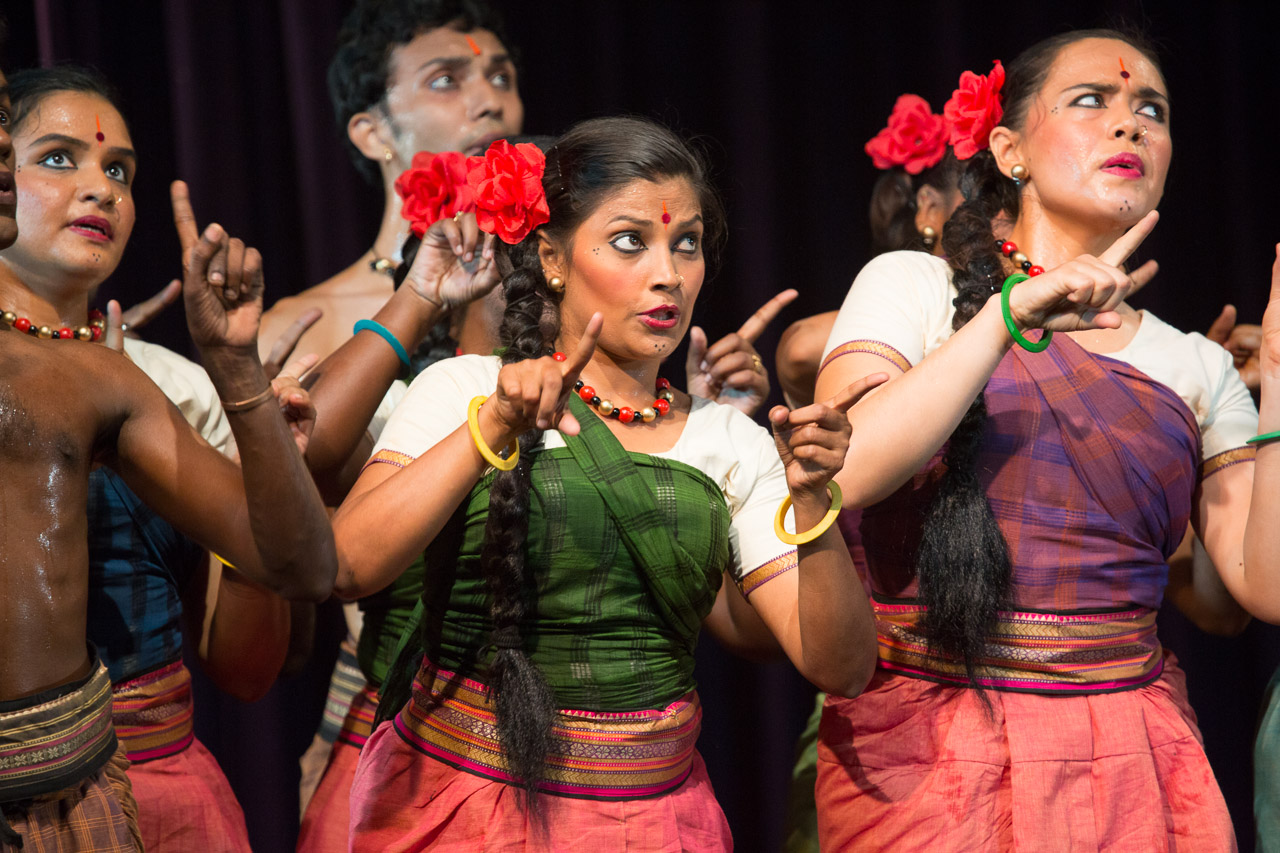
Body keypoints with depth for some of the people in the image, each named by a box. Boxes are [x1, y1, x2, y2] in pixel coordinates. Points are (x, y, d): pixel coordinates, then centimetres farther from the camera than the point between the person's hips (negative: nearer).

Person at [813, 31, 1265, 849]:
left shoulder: (1196, 367, 10)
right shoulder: (915, 288, 2)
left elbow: (1266, 584, -1)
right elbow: (836, 475, -16)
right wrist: (1011, 316, -18)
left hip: (1131, 768, 3)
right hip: (923, 755, -3)